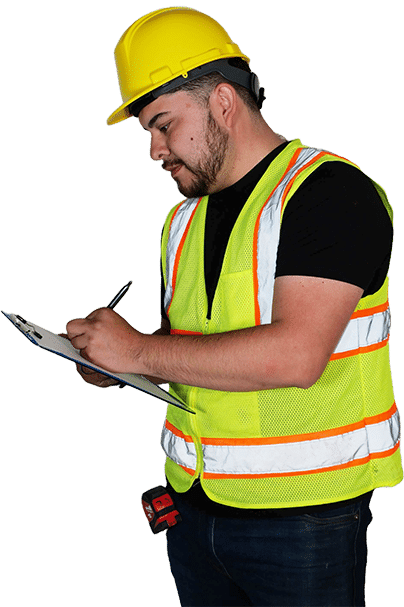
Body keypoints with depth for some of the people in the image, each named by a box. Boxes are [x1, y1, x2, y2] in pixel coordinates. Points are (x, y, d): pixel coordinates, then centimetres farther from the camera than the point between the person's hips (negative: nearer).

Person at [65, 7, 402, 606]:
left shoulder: (330, 191, -14)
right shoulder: (184, 218, 12)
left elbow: (294, 356, -25)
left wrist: (139, 352, -19)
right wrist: (112, 362, -1)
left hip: (304, 515, -6)